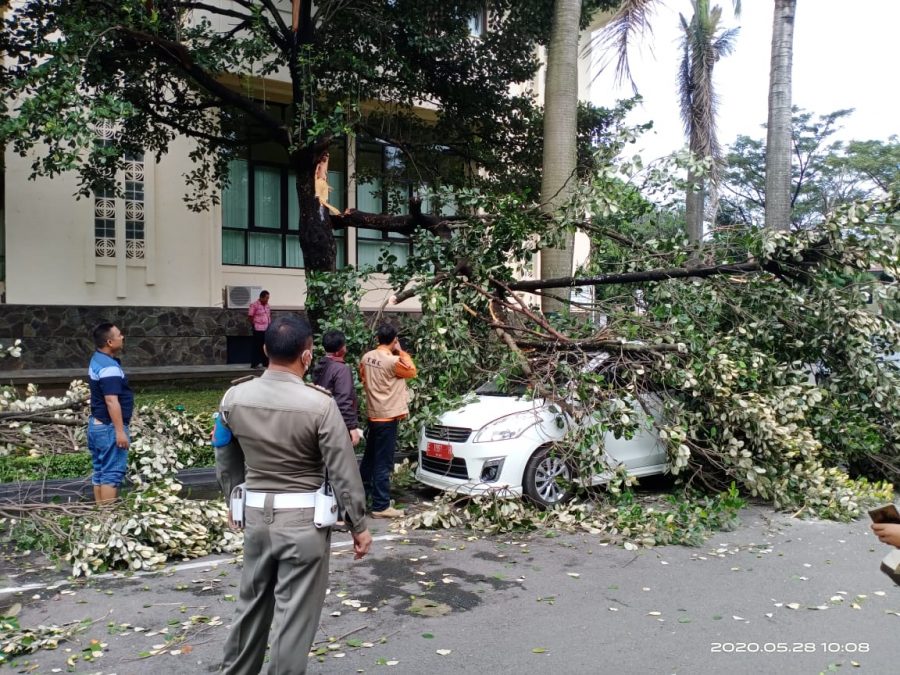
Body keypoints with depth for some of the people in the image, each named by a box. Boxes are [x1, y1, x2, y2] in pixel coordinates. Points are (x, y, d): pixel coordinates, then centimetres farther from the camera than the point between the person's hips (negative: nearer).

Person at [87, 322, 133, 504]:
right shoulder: (109, 367, -22)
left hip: (96, 424, 10)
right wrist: (120, 431, -25)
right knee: (112, 473, -4)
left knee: (100, 471, 13)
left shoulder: (97, 359, 10)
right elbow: (111, 401, -26)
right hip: (109, 427, -10)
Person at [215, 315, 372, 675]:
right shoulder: (319, 403, -17)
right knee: (295, 614, 8)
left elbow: (226, 459, 12)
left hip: (256, 514, 5)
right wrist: (358, 525, -2)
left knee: (251, 603, 23)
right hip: (303, 519, -5)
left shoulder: (234, 397, -3)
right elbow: (343, 471, -12)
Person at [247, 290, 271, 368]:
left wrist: (270, 324, 11)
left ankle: (265, 363, 18)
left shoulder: (267, 305, 12)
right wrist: (254, 325, -5)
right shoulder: (254, 305, -10)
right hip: (258, 329, -7)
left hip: (267, 329, 7)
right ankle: (254, 363, 3)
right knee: (257, 346, -3)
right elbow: (250, 316, -9)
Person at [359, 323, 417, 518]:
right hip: (387, 416, -8)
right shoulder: (393, 361, -20)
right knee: (383, 462, -5)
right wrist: (401, 352, -2)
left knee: (370, 456, 23)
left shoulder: (367, 357, 3)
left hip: (373, 414, 8)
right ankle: (381, 506, -1)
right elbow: (412, 372, -5)